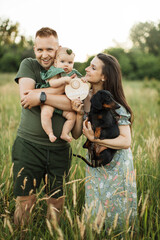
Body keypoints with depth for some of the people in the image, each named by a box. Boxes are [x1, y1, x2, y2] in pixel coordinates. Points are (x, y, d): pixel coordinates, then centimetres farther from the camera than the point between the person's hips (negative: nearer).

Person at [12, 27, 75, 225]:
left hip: (59, 148, 2)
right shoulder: (28, 65, 4)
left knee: (56, 202, 12)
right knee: (24, 202, 0)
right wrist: (63, 86, -15)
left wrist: (42, 96, -22)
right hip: (28, 144, -2)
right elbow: (25, 96, -14)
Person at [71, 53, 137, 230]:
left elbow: (126, 142, -21)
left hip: (116, 167, -5)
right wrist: (79, 114, -19)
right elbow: (76, 135, -2)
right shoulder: (84, 98, -3)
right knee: (94, 217, 13)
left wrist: (95, 139, -29)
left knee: (116, 218, 10)